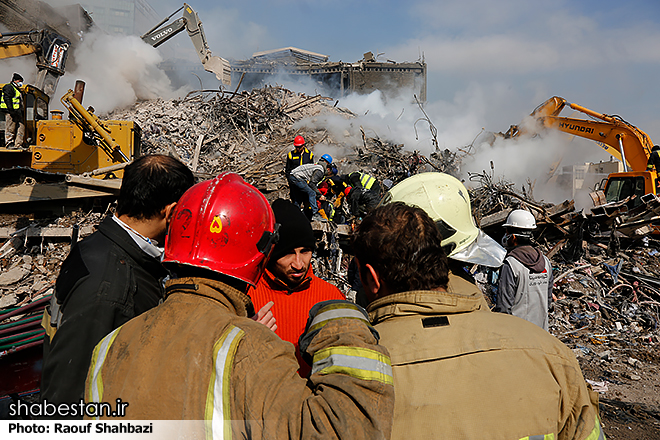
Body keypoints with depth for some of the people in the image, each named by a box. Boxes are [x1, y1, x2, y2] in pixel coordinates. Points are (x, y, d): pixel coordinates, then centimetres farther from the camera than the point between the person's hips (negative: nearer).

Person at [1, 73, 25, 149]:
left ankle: (18, 144, 2)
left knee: (21, 128, 3)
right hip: (11, 112, -10)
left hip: (17, 112, 10)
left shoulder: (17, 89, 27)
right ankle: (9, 144, -5)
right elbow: (7, 99, -15)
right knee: (10, 128, -7)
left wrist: (21, 112, 22)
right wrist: (11, 110, -23)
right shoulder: (9, 87, -3)